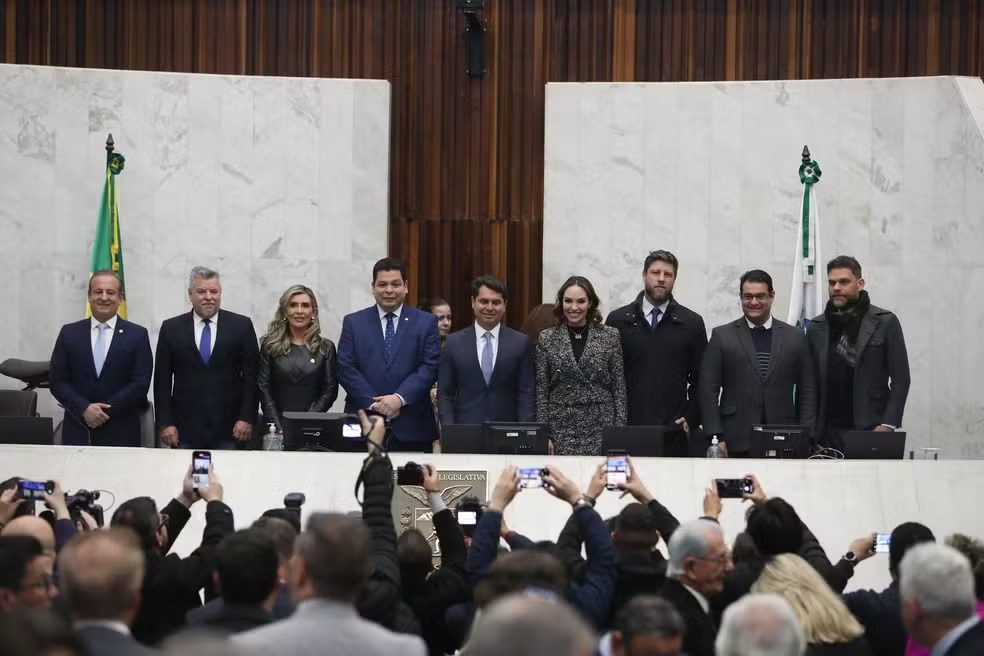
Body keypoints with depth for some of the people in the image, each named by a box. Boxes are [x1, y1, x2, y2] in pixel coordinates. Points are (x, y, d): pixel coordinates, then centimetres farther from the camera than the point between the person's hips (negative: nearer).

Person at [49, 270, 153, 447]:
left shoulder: (137, 335, 3)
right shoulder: (69, 333, 8)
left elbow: (140, 383, -3)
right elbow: (57, 380, 4)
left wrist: (104, 411, -10)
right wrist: (84, 409, -11)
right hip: (77, 432, 1)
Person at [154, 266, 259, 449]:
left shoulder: (241, 326, 5)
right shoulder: (171, 328, 8)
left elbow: (251, 376, 4)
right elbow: (162, 379, 7)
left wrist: (246, 419, -4)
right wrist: (165, 423, -1)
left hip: (228, 429, -1)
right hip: (185, 430, 1)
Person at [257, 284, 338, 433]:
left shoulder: (325, 348, 7)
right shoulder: (270, 346, 6)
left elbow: (330, 390, 2)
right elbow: (263, 388, 1)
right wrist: (278, 427, -10)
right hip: (277, 426, 0)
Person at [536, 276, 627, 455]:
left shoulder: (610, 337, 4)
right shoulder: (547, 339, 5)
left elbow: (619, 388, 5)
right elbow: (541, 391, 5)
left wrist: (620, 431, -2)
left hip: (601, 427, 0)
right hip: (562, 430, 0)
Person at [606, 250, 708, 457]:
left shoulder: (692, 323, 9)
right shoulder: (618, 320, 8)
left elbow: (701, 379, 11)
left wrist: (691, 419, 2)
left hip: (674, 432, 0)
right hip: (627, 431, 0)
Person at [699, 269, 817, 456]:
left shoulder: (795, 337, 11)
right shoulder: (722, 336, 7)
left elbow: (807, 392, 10)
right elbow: (708, 391, 3)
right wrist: (716, 438, -5)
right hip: (736, 444, -1)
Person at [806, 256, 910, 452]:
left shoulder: (885, 322, 2)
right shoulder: (816, 328, 12)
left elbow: (900, 379, 0)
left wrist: (887, 425, -10)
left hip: (870, 430, -3)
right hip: (828, 432, 3)